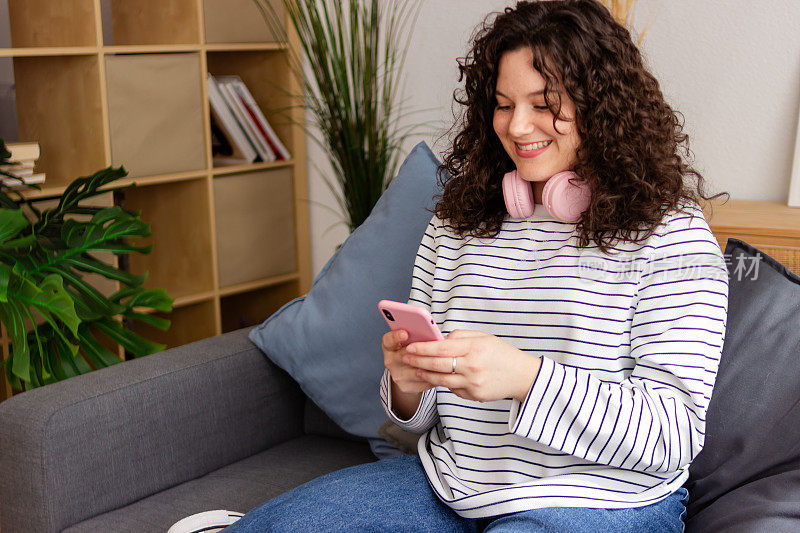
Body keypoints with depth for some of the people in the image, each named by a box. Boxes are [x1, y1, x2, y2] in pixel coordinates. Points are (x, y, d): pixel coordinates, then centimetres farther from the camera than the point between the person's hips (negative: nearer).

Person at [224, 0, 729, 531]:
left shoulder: (669, 235, -9)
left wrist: (525, 377, -30)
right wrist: (407, 384, -13)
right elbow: (422, 417, 13)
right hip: (450, 485, 5)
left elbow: (675, 436, -17)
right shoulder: (456, 226, 7)